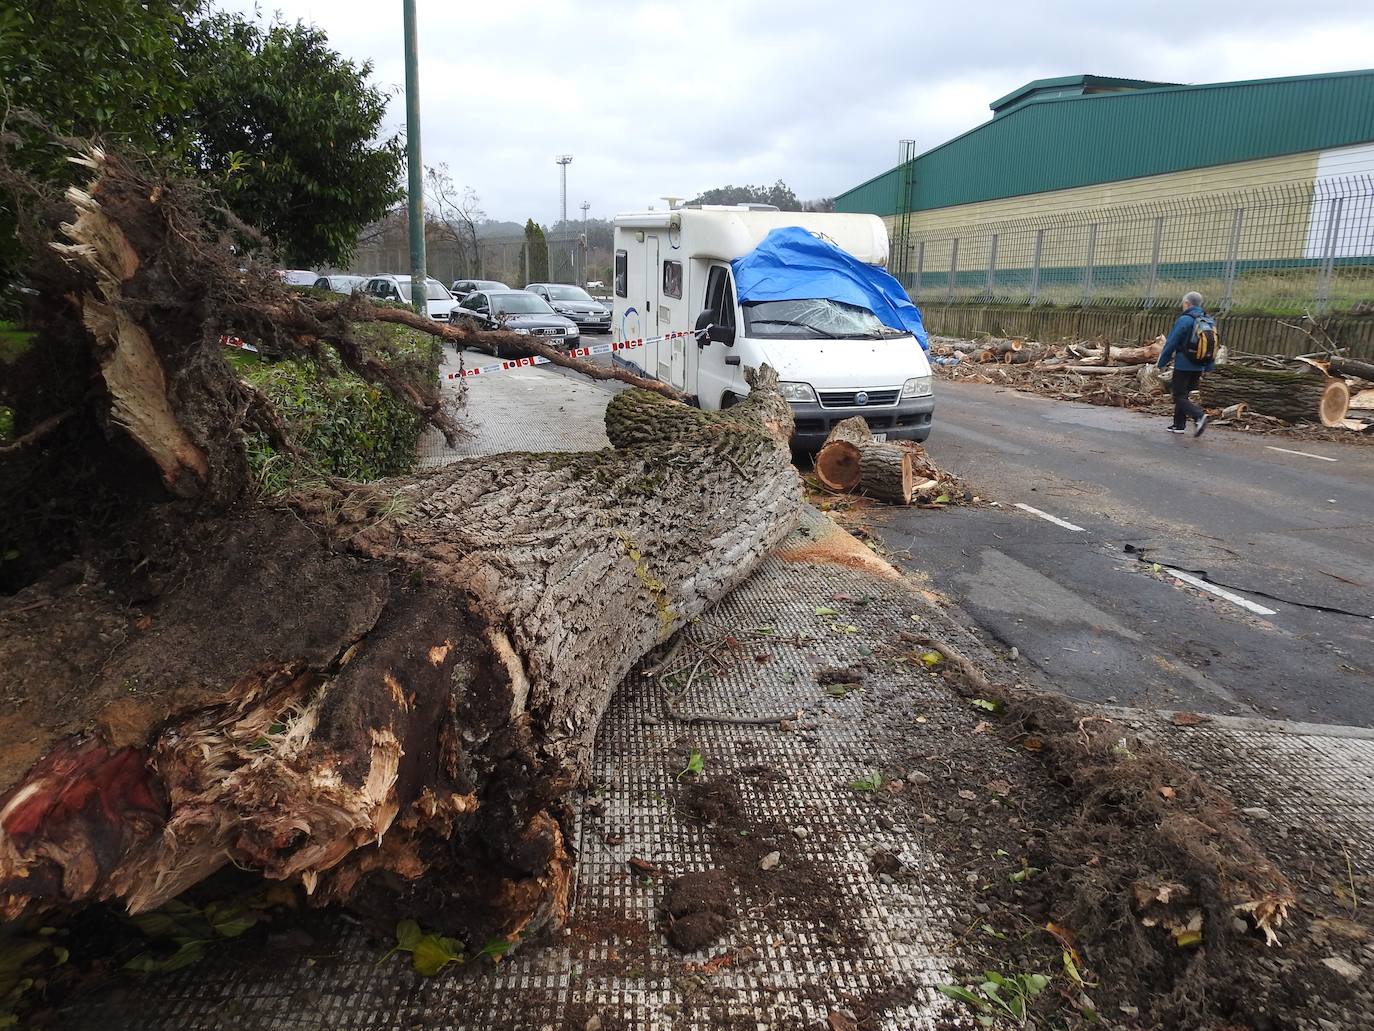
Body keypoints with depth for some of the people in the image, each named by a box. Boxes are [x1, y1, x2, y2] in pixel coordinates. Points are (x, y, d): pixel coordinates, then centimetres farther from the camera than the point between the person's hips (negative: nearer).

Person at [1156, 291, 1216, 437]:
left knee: (1180, 396, -4)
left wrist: (1162, 363, -3)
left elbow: (1171, 343, -13)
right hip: (1198, 367, 7)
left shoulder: (1184, 320, -14)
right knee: (1184, 394, 18)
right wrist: (1208, 367, 19)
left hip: (1183, 366, -7)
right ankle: (1179, 425, 21)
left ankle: (1199, 416, -24)